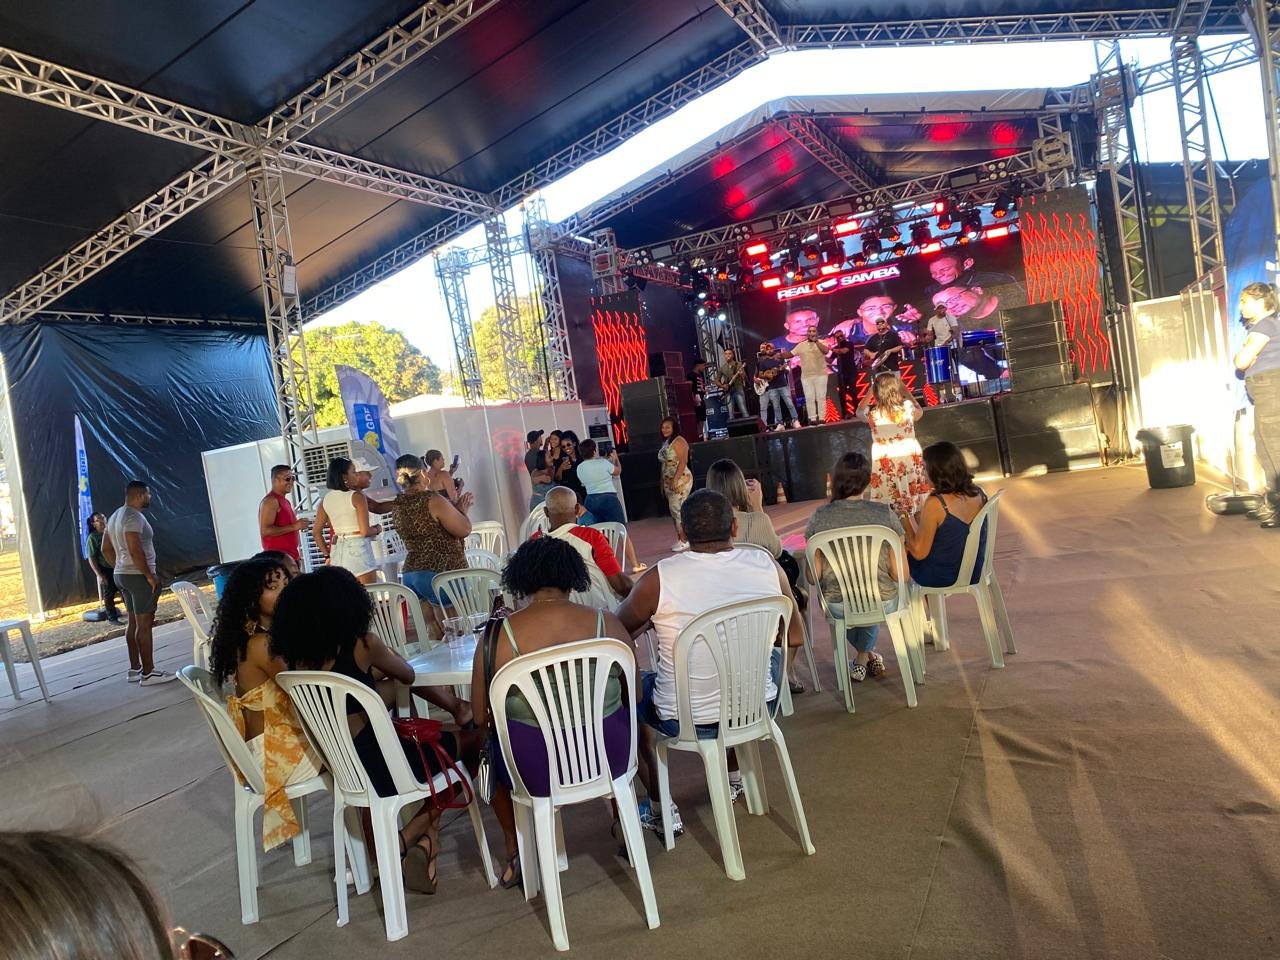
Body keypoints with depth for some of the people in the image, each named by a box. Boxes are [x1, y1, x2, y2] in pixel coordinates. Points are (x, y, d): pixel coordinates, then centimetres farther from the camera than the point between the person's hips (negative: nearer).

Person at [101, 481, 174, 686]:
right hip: (138, 576, -10)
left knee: (133, 622, 15)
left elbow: (106, 549, 19)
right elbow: (135, 550, -24)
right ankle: (148, 673, -3)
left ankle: (135, 669, 21)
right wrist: (150, 575, -18)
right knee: (144, 624, -6)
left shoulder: (115, 516, 15)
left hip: (122, 575, 10)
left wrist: (119, 569, 21)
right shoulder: (133, 517, -16)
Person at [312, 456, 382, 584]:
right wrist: (377, 529, 6)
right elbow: (365, 531, -13)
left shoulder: (327, 498, 10)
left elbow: (316, 531, 13)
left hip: (337, 550, 7)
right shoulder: (357, 496, -8)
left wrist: (328, 554, 18)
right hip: (357, 548, -7)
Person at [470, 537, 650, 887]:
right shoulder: (607, 623, -9)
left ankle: (515, 852, 36)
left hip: (535, 771, -1)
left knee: (488, 745, 32)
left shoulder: (498, 636, -12)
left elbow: (481, 715, -3)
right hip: (610, 758, 1)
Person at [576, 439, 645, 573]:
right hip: (608, 499, -4)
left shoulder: (579, 468, 5)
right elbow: (618, 471, 7)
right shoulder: (603, 463, -9)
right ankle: (635, 565, 5)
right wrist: (615, 459, 27)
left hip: (590, 501, 4)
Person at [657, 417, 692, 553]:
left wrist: (675, 480, -25)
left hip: (680, 480, -9)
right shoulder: (666, 442, 16)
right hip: (669, 482, 9)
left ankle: (684, 540, -4)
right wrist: (662, 483, 17)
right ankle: (680, 539, 15)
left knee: (676, 508, -10)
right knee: (674, 510, 9)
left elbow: (683, 462, -18)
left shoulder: (678, 441, -10)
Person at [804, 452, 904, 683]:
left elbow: (814, 575, -10)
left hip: (836, 604, 0)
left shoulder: (820, 517, -12)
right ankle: (865, 655, 48)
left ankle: (864, 657, 48)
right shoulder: (885, 514, -13)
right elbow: (900, 574, -10)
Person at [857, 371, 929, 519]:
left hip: (885, 466, -2)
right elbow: (920, 412, 17)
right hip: (911, 460, 2)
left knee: (890, 510, 0)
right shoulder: (907, 407, -7)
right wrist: (905, 390, 18)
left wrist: (871, 390, 14)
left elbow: (859, 411, 16)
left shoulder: (872, 414, -9)